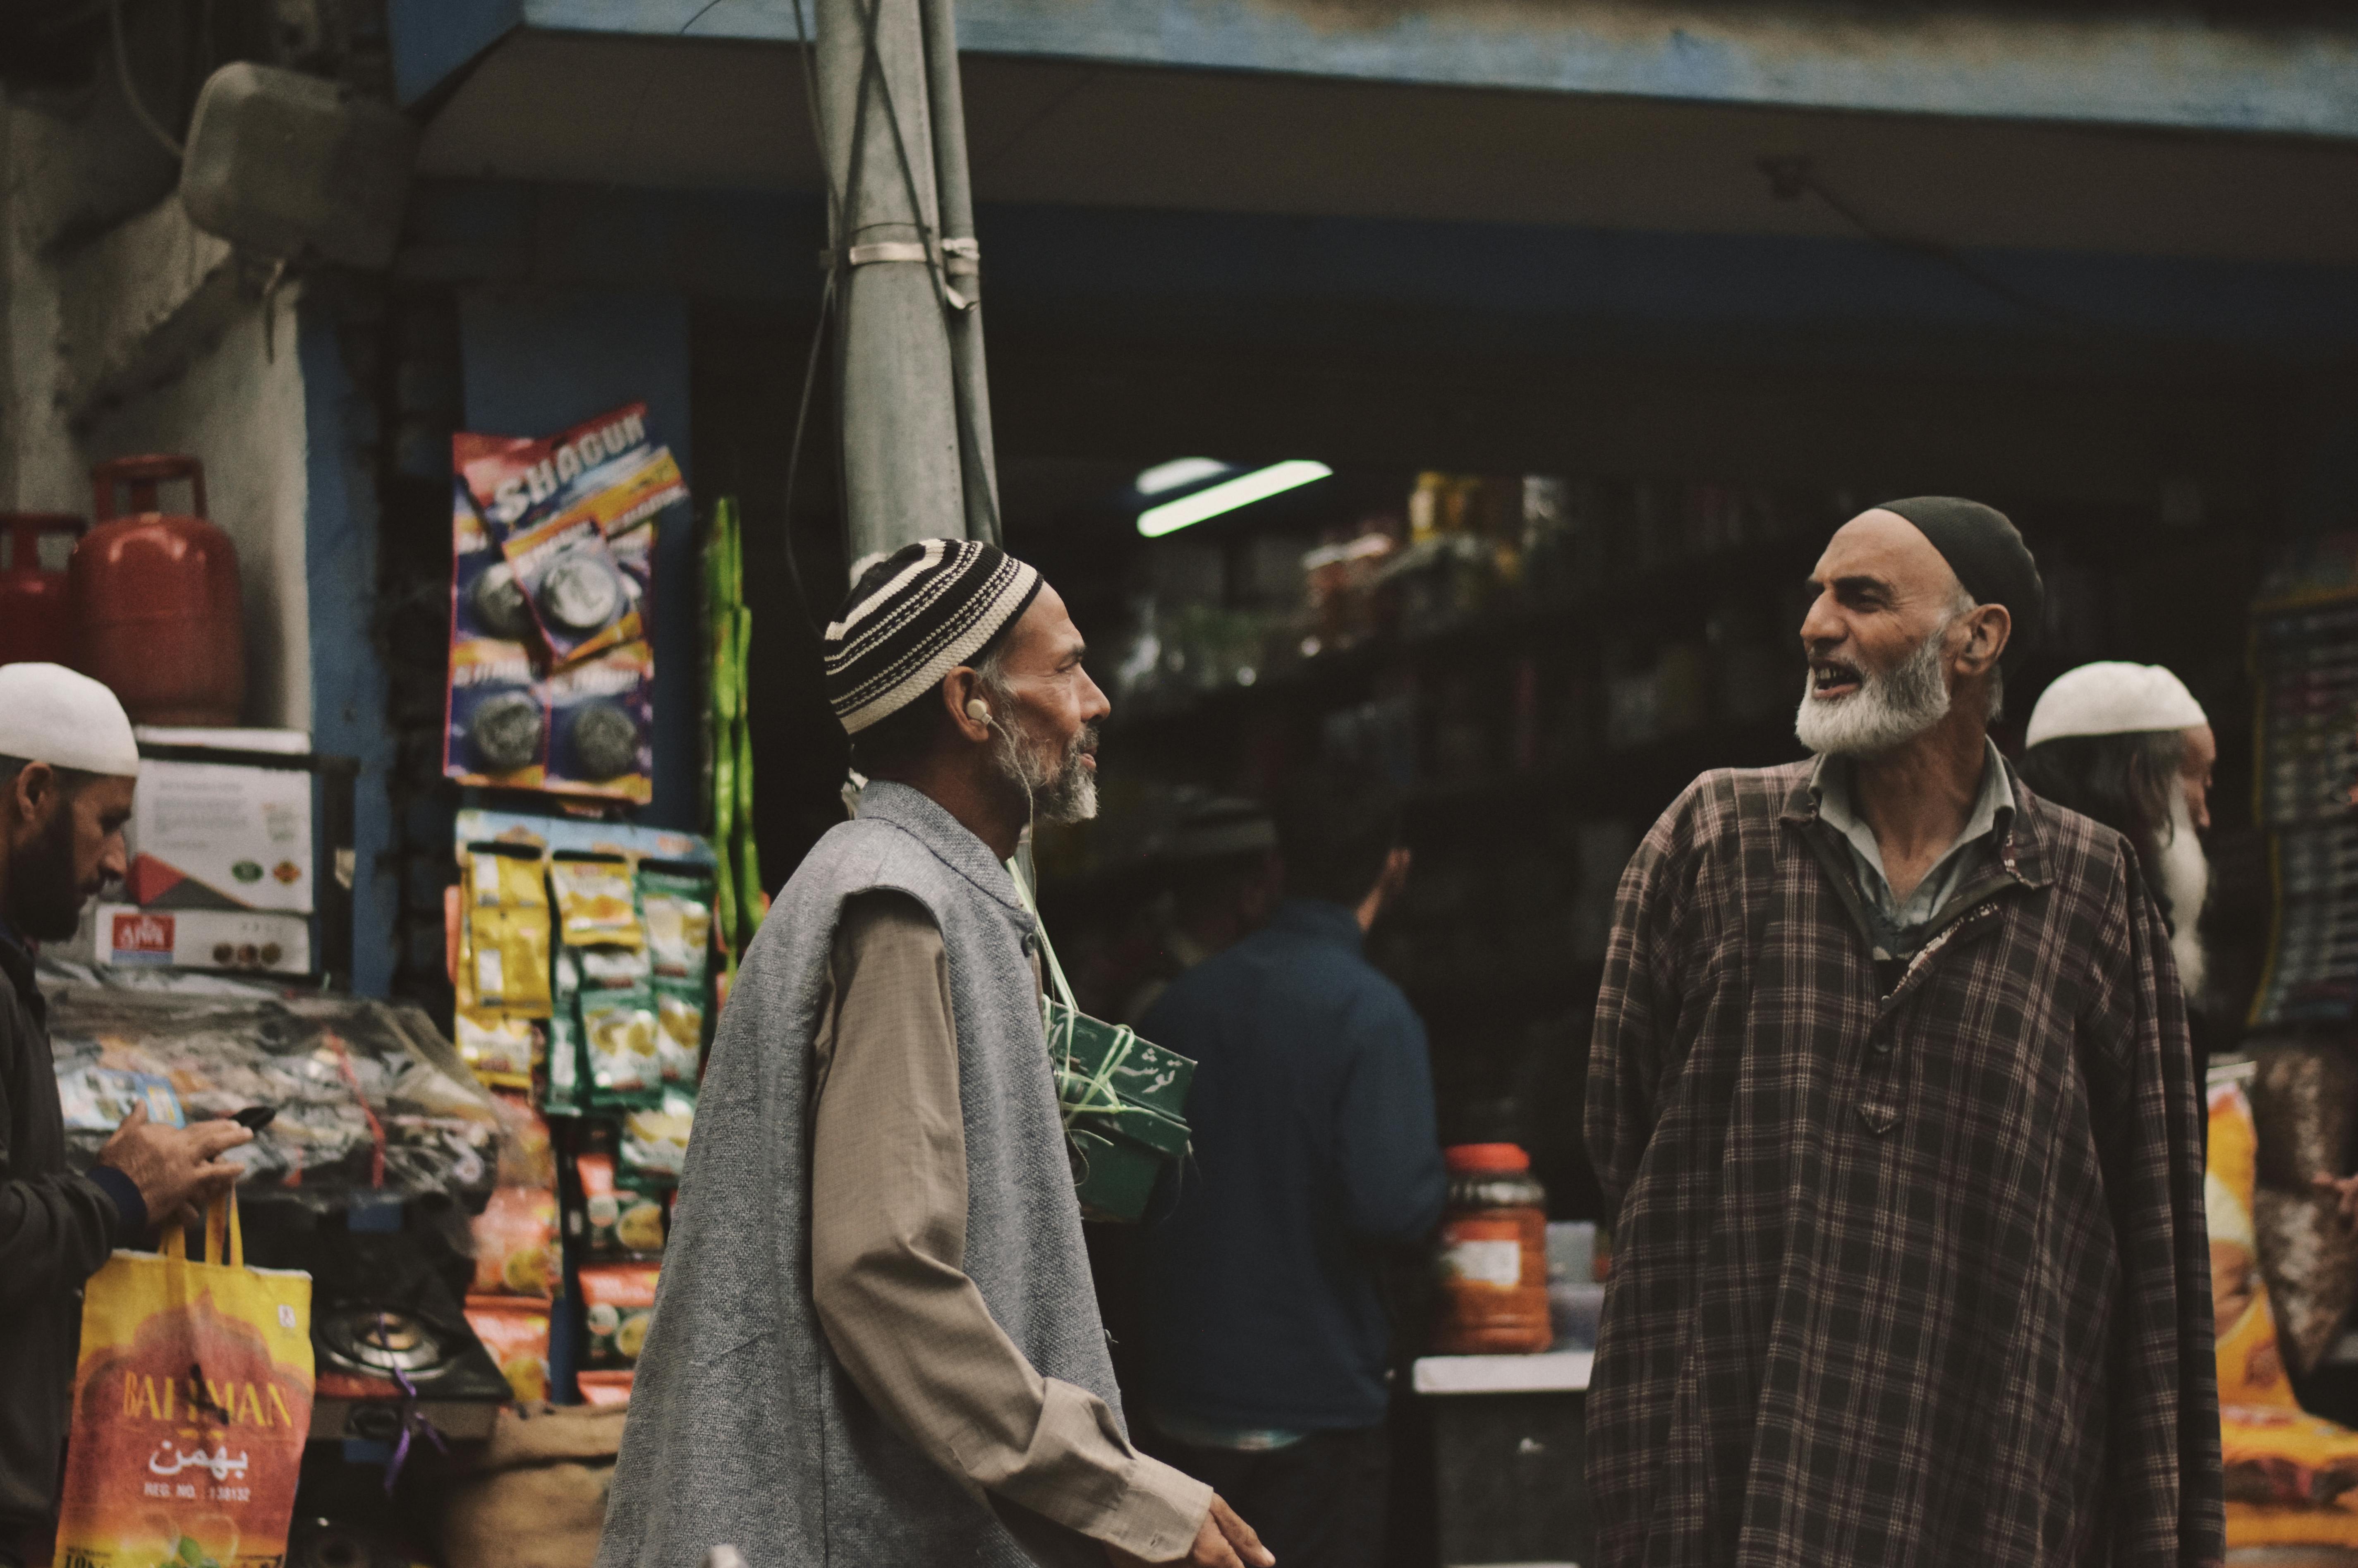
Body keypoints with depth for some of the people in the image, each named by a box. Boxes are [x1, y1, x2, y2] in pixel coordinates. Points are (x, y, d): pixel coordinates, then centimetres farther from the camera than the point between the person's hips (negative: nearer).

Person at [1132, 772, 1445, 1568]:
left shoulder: (1181, 1002, 4)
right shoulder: (1371, 1013, -14)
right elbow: (1391, 1204, -22)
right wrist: (1437, 1180, 0)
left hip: (1184, 1403, 6)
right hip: (1315, 1404, -6)